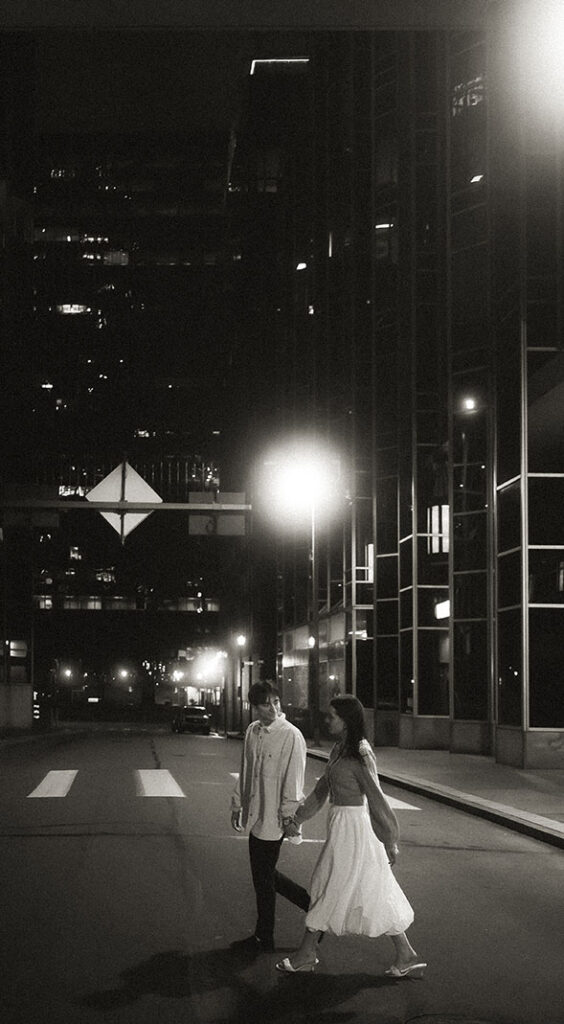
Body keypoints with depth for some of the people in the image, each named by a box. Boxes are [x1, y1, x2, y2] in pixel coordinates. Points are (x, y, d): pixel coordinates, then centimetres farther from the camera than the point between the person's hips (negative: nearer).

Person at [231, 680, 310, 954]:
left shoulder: (291, 736, -15)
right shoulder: (253, 731, 7)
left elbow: (294, 778, -15)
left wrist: (289, 814, -16)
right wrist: (238, 803, 17)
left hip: (273, 817, -8)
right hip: (255, 814, 8)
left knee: (264, 878, 2)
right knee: (264, 874, 16)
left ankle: (264, 939, 17)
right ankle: (314, 905, 30)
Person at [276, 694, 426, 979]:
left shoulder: (359, 756, -20)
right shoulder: (339, 750, 8)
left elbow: (376, 799, -18)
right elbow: (321, 790, 18)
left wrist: (390, 842, -14)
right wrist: (297, 819, 21)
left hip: (351, 829, -9)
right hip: (343, 825, 9)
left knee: (329, 890, 4)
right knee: (374, 894, 11)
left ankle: (306, 955, 18)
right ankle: (407, 957, 16)